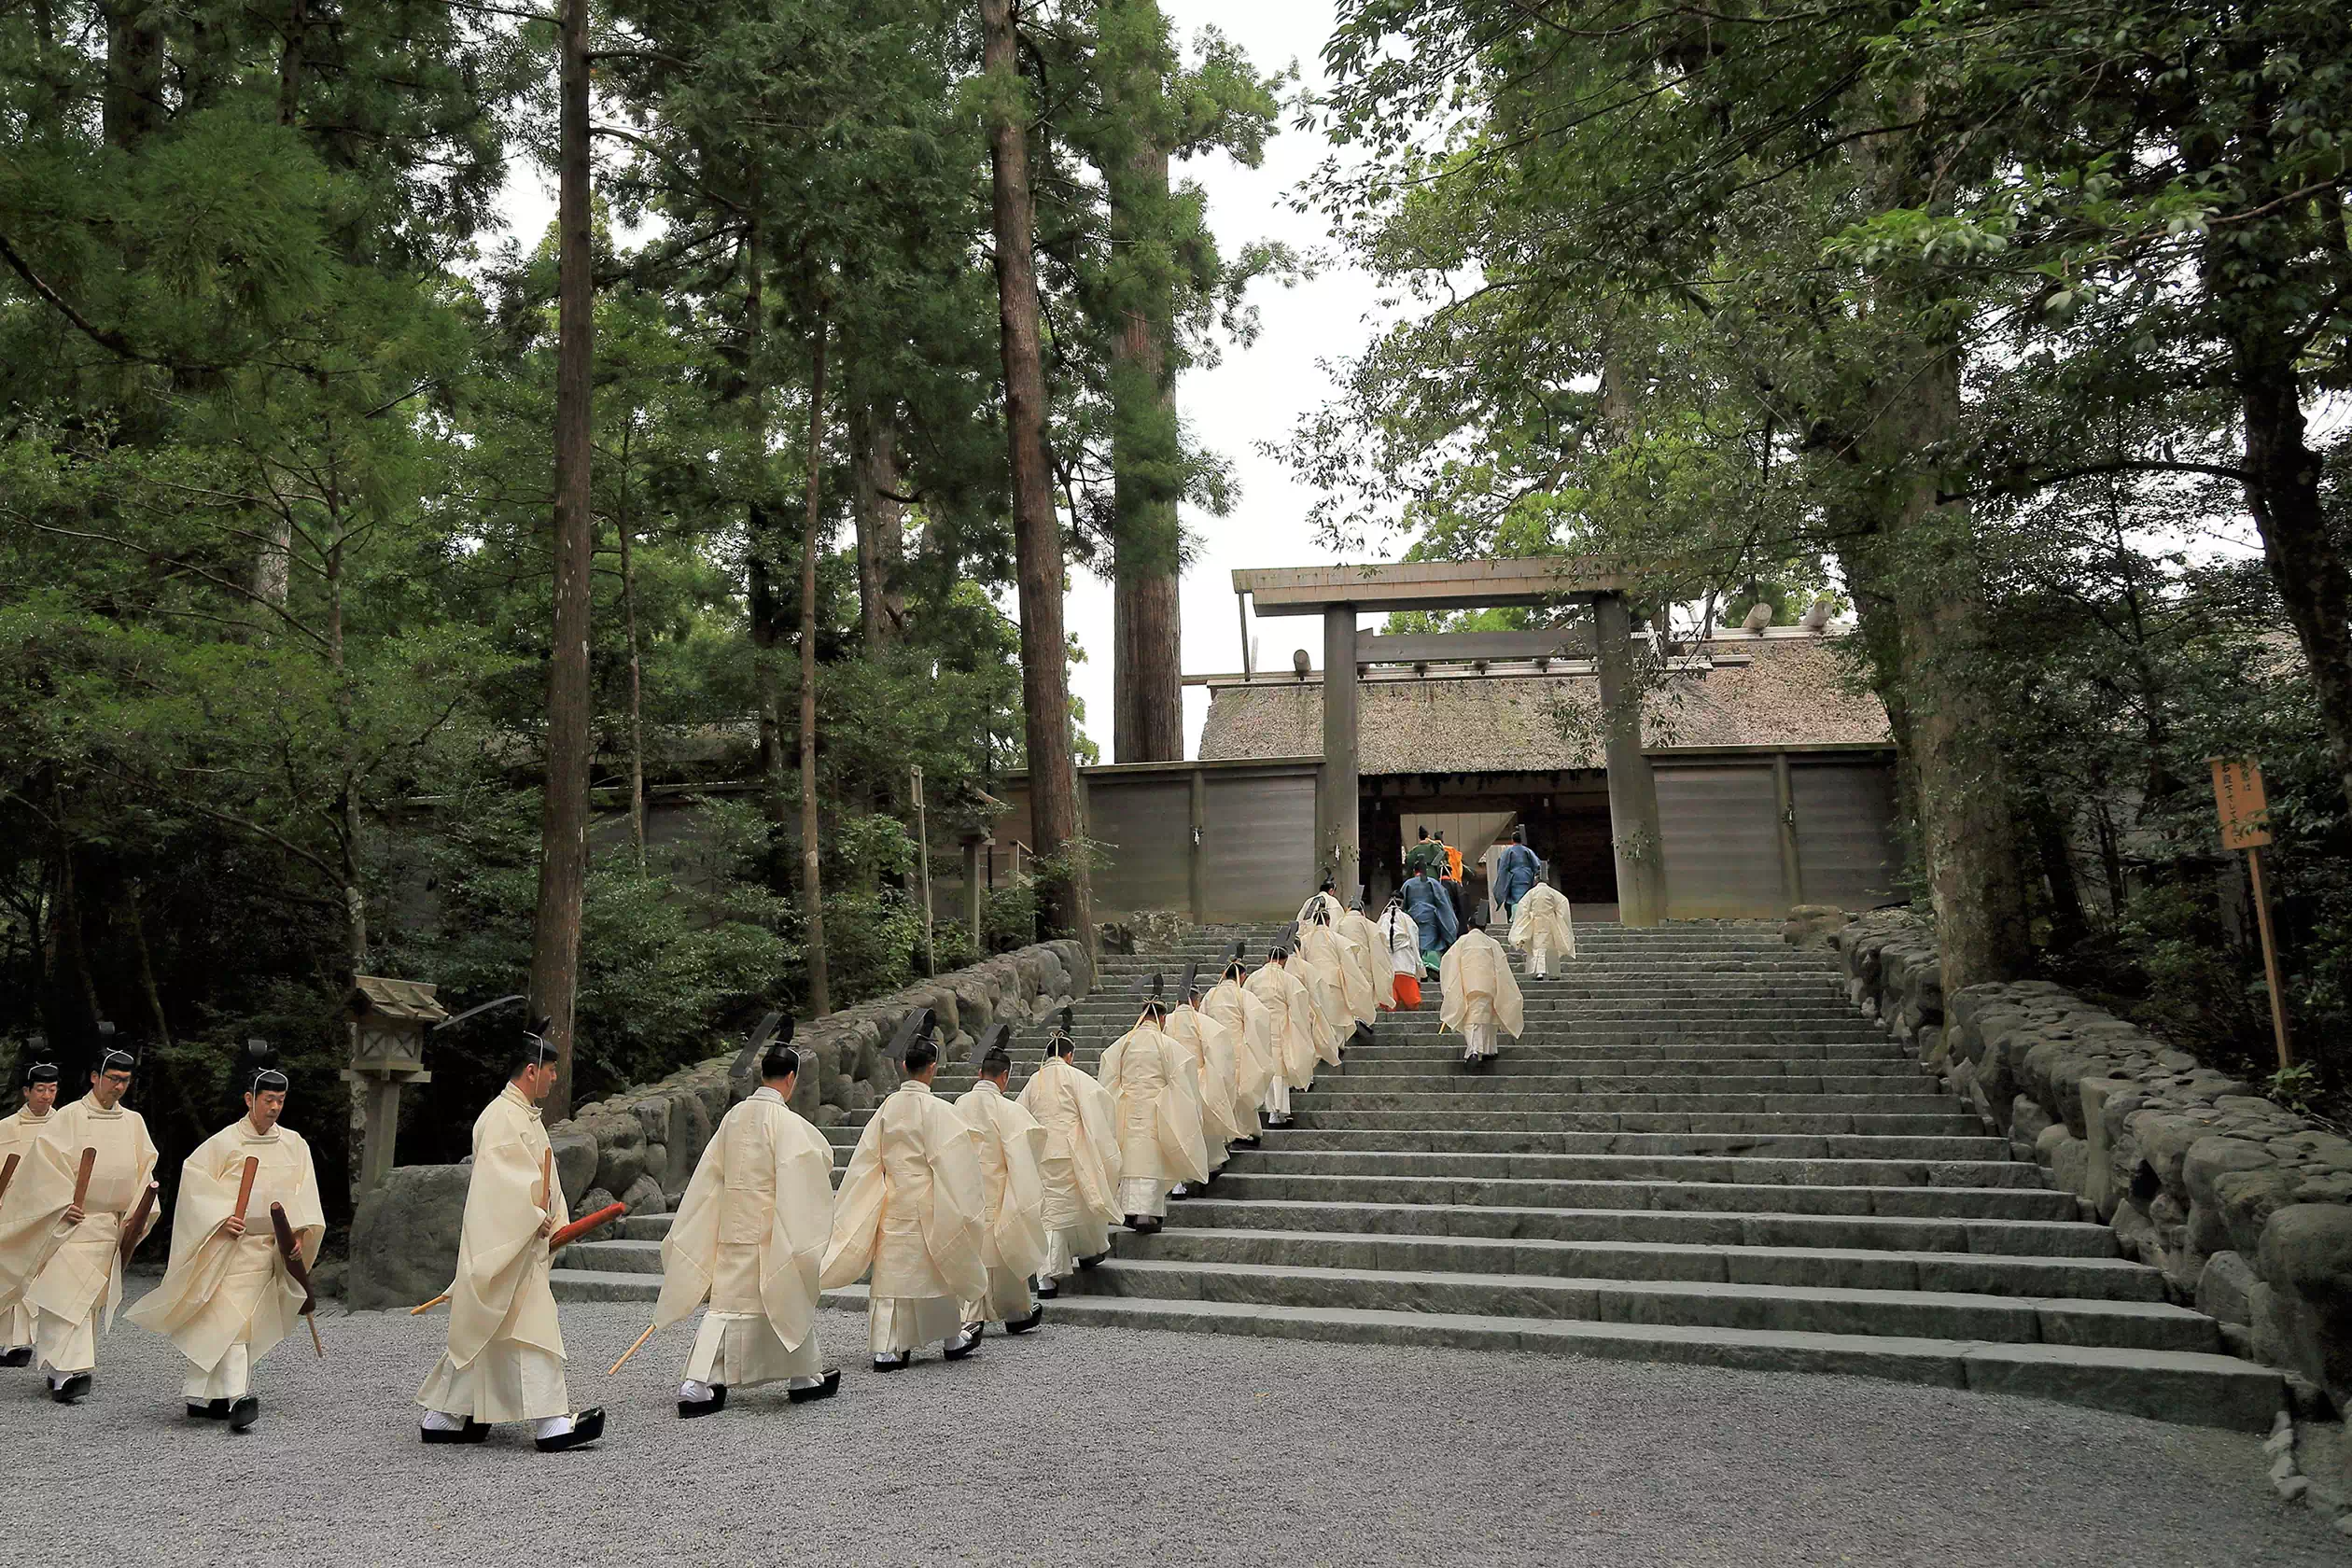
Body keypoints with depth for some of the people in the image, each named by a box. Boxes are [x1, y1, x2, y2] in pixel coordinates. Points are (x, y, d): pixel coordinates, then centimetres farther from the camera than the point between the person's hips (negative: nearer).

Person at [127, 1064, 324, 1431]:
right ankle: (238, 1396, -17)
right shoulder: (224, 1142, -7)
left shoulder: (294, 1144, 6)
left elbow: (303, 1192, 6)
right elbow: (194, 1178, -9)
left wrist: (298, 1230, -7)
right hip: (231, 1245, -5)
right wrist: (221, 1217, -20)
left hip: (270, 1246, 5)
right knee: (231, 1314, -13)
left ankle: (204, 1396, 23)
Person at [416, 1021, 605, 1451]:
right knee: (530, 1326, -9)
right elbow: (501, 1179, -23)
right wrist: (534, 1219, -18)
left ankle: (442, 1416, 25)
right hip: (505, 1243, -10)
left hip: (526, 1241, 10)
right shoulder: (502, 1117, -15)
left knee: (479, 1331, 16)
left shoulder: (524, 1116, 17)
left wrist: (555, 1223, 10)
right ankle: (551, 1423, -7)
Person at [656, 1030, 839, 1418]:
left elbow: (712, 1173, 12)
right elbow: (820, 1160, -13)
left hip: (732, 1227, 5)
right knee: (789, 1297, 11)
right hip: (772, 1230, -5)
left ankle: (696, 1385, -3)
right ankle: (804, 1377, 24)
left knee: (727, 1302, 8)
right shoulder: (787, 1122, -16)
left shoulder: (734, 1116, 5)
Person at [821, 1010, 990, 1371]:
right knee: (939, 1266, 11)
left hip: (892, 1201, 4)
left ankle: (886, 1349, 5)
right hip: (926, 1203, -4)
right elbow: (951, 1161, -13)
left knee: (891, 1269, 8)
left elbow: (868, 1158, 5)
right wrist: (969, 1208, -5)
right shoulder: (936, 1110, -15)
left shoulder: (888, 1105, 0)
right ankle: (952, 1338, 26)